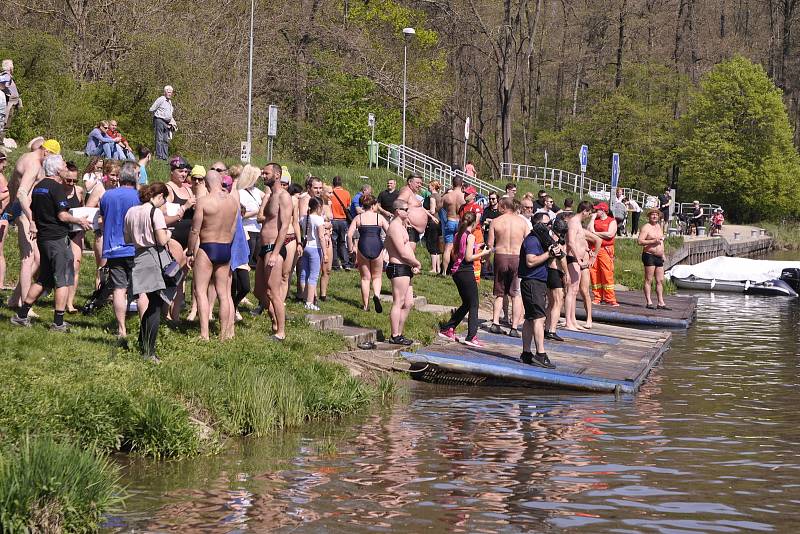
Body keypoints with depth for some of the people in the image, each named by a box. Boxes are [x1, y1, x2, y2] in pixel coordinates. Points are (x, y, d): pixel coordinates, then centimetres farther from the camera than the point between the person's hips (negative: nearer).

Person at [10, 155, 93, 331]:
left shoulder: (38, 187, 12)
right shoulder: (57, 187, -14)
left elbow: (32, 214, 17)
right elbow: (62, 216, -18)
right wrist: (80, 221, -5)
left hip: (42, 237, 9)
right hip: (58, 238, -8)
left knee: (43, 279, 17)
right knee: (63, 280, -1)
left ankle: (21, 316, 17)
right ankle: (58, 322, -2)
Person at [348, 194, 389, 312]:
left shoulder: (358, 218, 4)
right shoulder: (379, 217, 3)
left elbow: (349, 234, -5)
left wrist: (352, 247, 7)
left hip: (363, 248, 1)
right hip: (377, 247, 0)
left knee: (365, 278, 12)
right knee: (377, 277, 14)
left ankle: (365, 305, 13)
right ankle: (377, 295, -15)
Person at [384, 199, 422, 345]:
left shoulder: (401, 226, 19)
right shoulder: (395, 227, -15)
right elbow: (402, 253, -20)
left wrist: (413, 265, 6)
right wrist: (417, 264, -6)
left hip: (405, 269, 11)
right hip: (398, 268, -11)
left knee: (409, 303, 13)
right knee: (398, 303, -8)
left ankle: (398, 333, 18)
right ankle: (395, 336, -5)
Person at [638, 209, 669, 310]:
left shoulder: (658, 226, 17)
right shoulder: (646, 227, -7)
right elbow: (640, 241, -16)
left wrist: (663, 254, 21)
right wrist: (653, 241, -23)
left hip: (659, 257, 8)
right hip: (649, 256, -8)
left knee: (660, 281, 6)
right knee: (649, 280, -7)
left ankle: (660, 303, 9)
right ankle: (649, 302, -7)